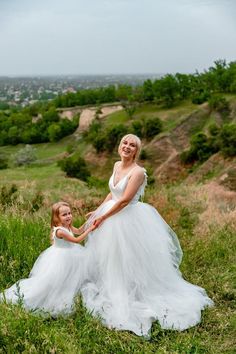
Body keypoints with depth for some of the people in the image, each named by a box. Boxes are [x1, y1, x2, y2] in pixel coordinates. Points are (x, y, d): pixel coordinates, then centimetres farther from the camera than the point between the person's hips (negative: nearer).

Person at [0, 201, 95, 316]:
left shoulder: (68, 226, -3)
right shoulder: (60, 231, -30)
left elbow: (78, 231, 17)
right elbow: (77, 240, -26)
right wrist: (89, 229, -22)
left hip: (69, 254, 9)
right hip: (59, 258, -9)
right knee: (50, 281, -3)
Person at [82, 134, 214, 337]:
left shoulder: (138, 171, -21)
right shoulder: (117, 165, 4)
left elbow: (124, 200, -23)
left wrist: (102, 217, -17)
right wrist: (98, 211, 10)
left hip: (129, 220, -8)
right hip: (112, 216, 8)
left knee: (129, 261, 2)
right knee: (109, 259, 20)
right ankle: (114, 291, 39)